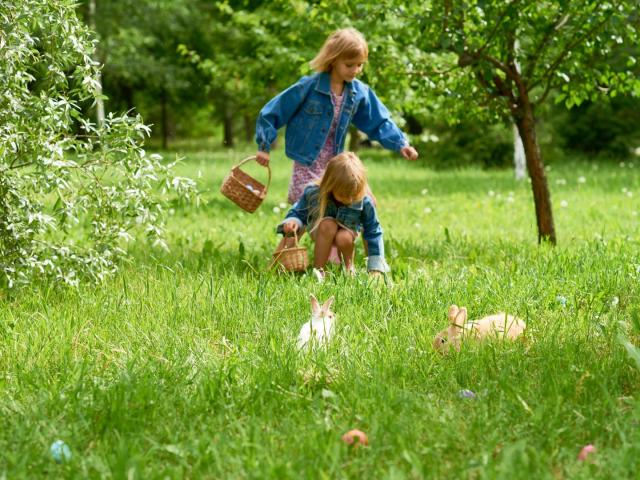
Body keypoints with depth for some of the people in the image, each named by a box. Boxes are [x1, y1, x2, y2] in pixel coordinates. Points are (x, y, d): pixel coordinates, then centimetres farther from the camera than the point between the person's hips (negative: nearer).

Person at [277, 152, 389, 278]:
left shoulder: (364, 202, -27)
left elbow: (373, 233, -18)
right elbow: (298, 212, -9)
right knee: (328, 225, -35)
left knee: (344, 238, -36)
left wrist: (376, 268, -19)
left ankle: (349, 267, -3)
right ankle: (318, 270, -24)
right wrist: (292, 221, -36)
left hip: (347, 232, 0)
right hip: (320, 233, 0)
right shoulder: (312, 193, -27)